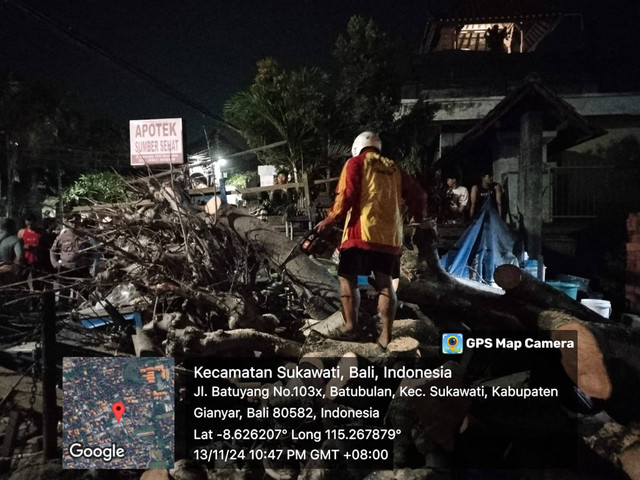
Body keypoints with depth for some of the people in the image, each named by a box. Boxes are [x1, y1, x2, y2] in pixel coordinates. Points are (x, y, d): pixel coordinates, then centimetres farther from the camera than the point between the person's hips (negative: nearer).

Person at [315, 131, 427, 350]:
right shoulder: (394, 169, 19)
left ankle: (350, 327, -2)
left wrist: (329, 220, 1)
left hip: (362, 231, -5)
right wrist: (417, 219, 34)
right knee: (385, 283, 6)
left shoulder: (356, 163, 5)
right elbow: (418, 195, 17)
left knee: (347, 278, 3)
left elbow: (347, 195, -8)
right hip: (390, 235, 5)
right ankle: (386, 335, 5)